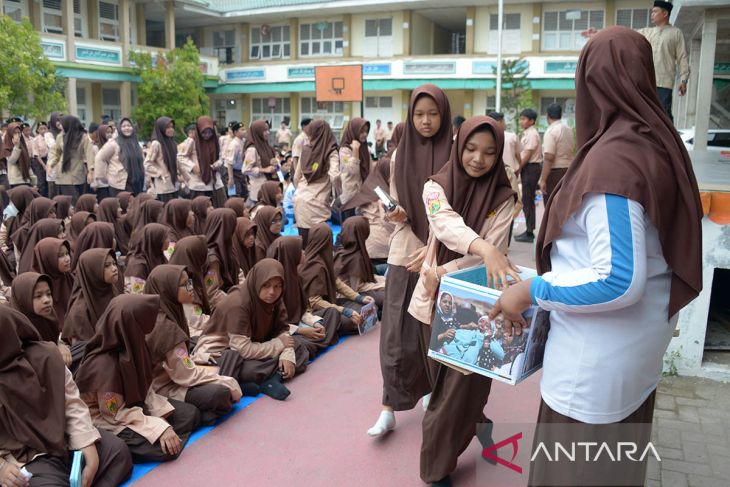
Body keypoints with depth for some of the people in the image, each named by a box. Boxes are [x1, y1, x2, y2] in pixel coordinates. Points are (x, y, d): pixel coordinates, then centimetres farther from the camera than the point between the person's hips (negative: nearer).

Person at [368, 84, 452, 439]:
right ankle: (390, 407, 11)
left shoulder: (455, 153, -5)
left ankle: (432, 391, 33)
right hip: (405, 253, 2)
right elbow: (396, 206, 11)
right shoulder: (400, 155, 5)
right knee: (397, 333, 2)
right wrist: (396, 215, -12)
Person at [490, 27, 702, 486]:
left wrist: (532, 290, -18)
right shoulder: (660, 141, 2)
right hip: (641, 334, 9)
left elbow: (619, 281, -28)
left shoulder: (611, 159, -25)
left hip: (604, 347, -9)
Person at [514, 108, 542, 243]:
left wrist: (517, 169, -13)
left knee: (528, 201, -5)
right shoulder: (527, 133, 15)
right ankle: (529, 231, 20)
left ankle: (530, 233, 0)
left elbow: (527, 155, -18)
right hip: (528, 168, 10)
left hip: (531, 168, -10)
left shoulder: (531, 134, -13)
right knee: (527, 200, 13)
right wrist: (519, 168, 9)